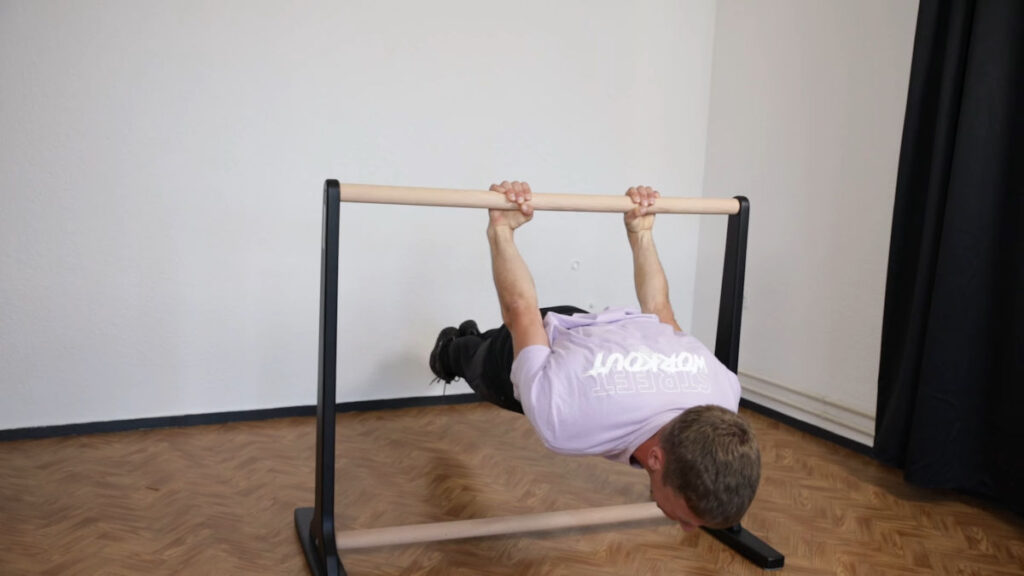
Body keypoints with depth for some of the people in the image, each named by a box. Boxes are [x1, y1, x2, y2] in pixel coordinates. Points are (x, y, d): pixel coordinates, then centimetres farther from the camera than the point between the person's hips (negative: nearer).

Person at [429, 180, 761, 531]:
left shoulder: (722, 396, -36)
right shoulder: (563, 420, -51)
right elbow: (521, 311, -34)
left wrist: (641, 233, -3)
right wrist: (501, 230, -22)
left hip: (593, 330, 4)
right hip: (535, 341, -3)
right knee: (478, 366, 36)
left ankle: (471, 339, 73)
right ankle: (451, 351, 71)